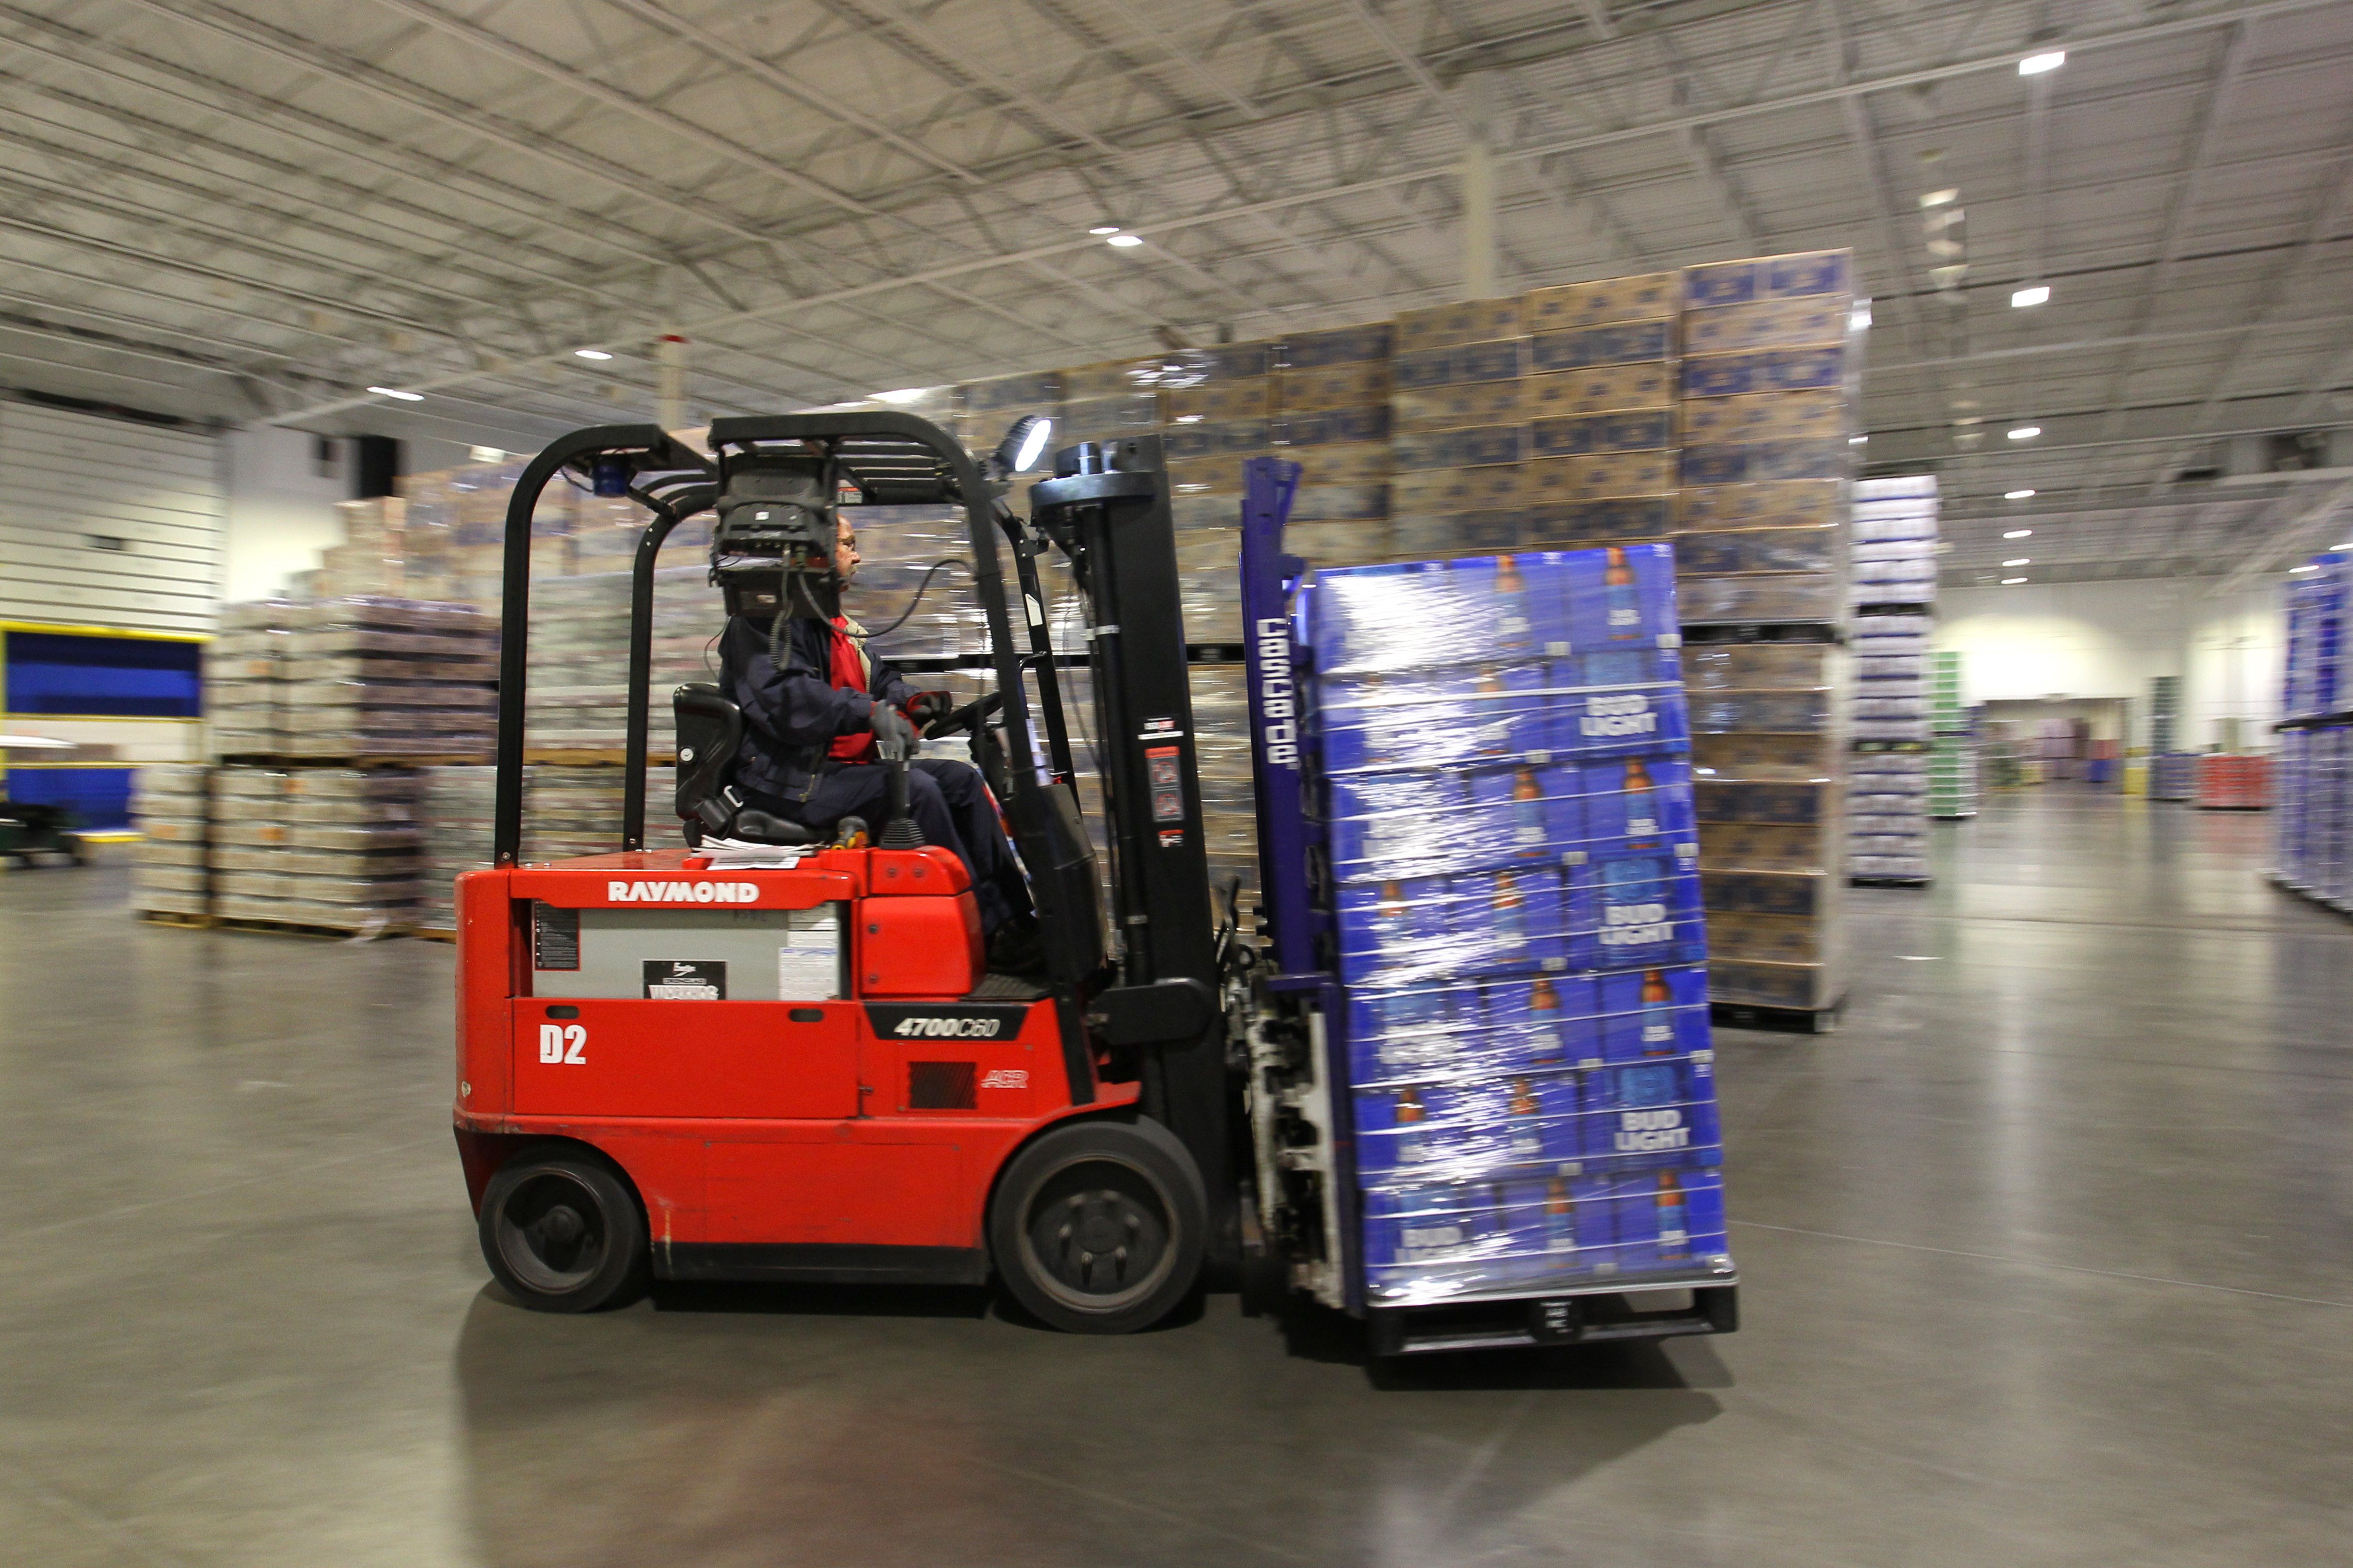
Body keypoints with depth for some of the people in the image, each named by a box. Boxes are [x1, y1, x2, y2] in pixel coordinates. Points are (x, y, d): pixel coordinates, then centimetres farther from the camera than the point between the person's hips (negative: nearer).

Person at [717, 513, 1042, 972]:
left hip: (846, 767, 11)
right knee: (916, 790, -27)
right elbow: (783, 697, -27)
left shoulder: (834, 624, 21)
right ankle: (991, 934, -22)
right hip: (792, 782, -11)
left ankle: (1017, 920, -6)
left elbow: (877, 679, 24)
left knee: (962, 779, 0)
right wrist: (869, 712, -34)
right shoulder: (769, 619, -12)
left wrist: (911, 701, 1)